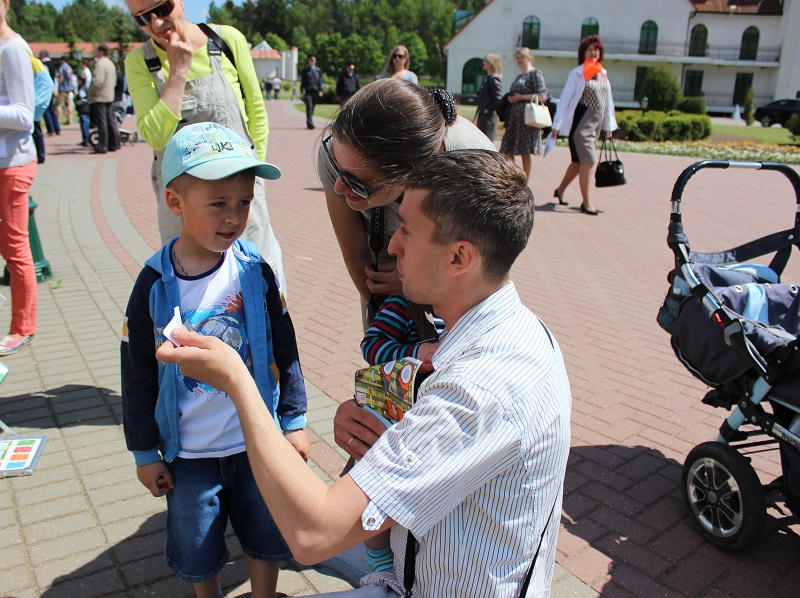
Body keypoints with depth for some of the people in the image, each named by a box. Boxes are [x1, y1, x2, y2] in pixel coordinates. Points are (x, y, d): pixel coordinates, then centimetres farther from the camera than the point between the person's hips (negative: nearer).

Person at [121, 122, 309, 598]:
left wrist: (294, 420, 0)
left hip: (257, 440, 0)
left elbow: (284, 349, -3)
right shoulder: (155, 284, -14)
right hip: (188, 451, 0)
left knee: (267, 534, 17)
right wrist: (145, 452, 0)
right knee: (196, 547, 18)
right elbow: (138, 376, -5)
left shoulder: (254, 270, -12)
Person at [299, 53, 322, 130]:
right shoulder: (305, 70, 6)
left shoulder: (318, 70, 13)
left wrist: (320, 90, 1)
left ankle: (309, 124, 21)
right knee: (309, 106, -16)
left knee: (312, 108, 9)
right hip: (308, 91, -3)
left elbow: (320, 81, 12)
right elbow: (302, 81, 5)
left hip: (315, 91, 3)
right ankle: (310, 123, -22)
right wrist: (302, 91, -3)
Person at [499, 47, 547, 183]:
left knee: (525, 152, -3)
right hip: (514, 115, 8)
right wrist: (510, 98, 9)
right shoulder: (519, 76, 19)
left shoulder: (535, 73, -5)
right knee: (508, 150, 4)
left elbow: (542, 96, -13)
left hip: (527, 116, -8)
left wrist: (520, 97, -13)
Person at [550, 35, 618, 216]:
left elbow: (608, 101, 17)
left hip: (595, 124, 7)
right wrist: (557, 125, -10)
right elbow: (565, 99, -7)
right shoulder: (577, 74, -5)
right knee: (588, 161, -12)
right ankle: (586, 202, -6)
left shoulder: (603, 74, 13)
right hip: (580, 122, -7)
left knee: (579, 161, 13)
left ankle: (560, 190, 30)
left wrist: (608, 125, 15)